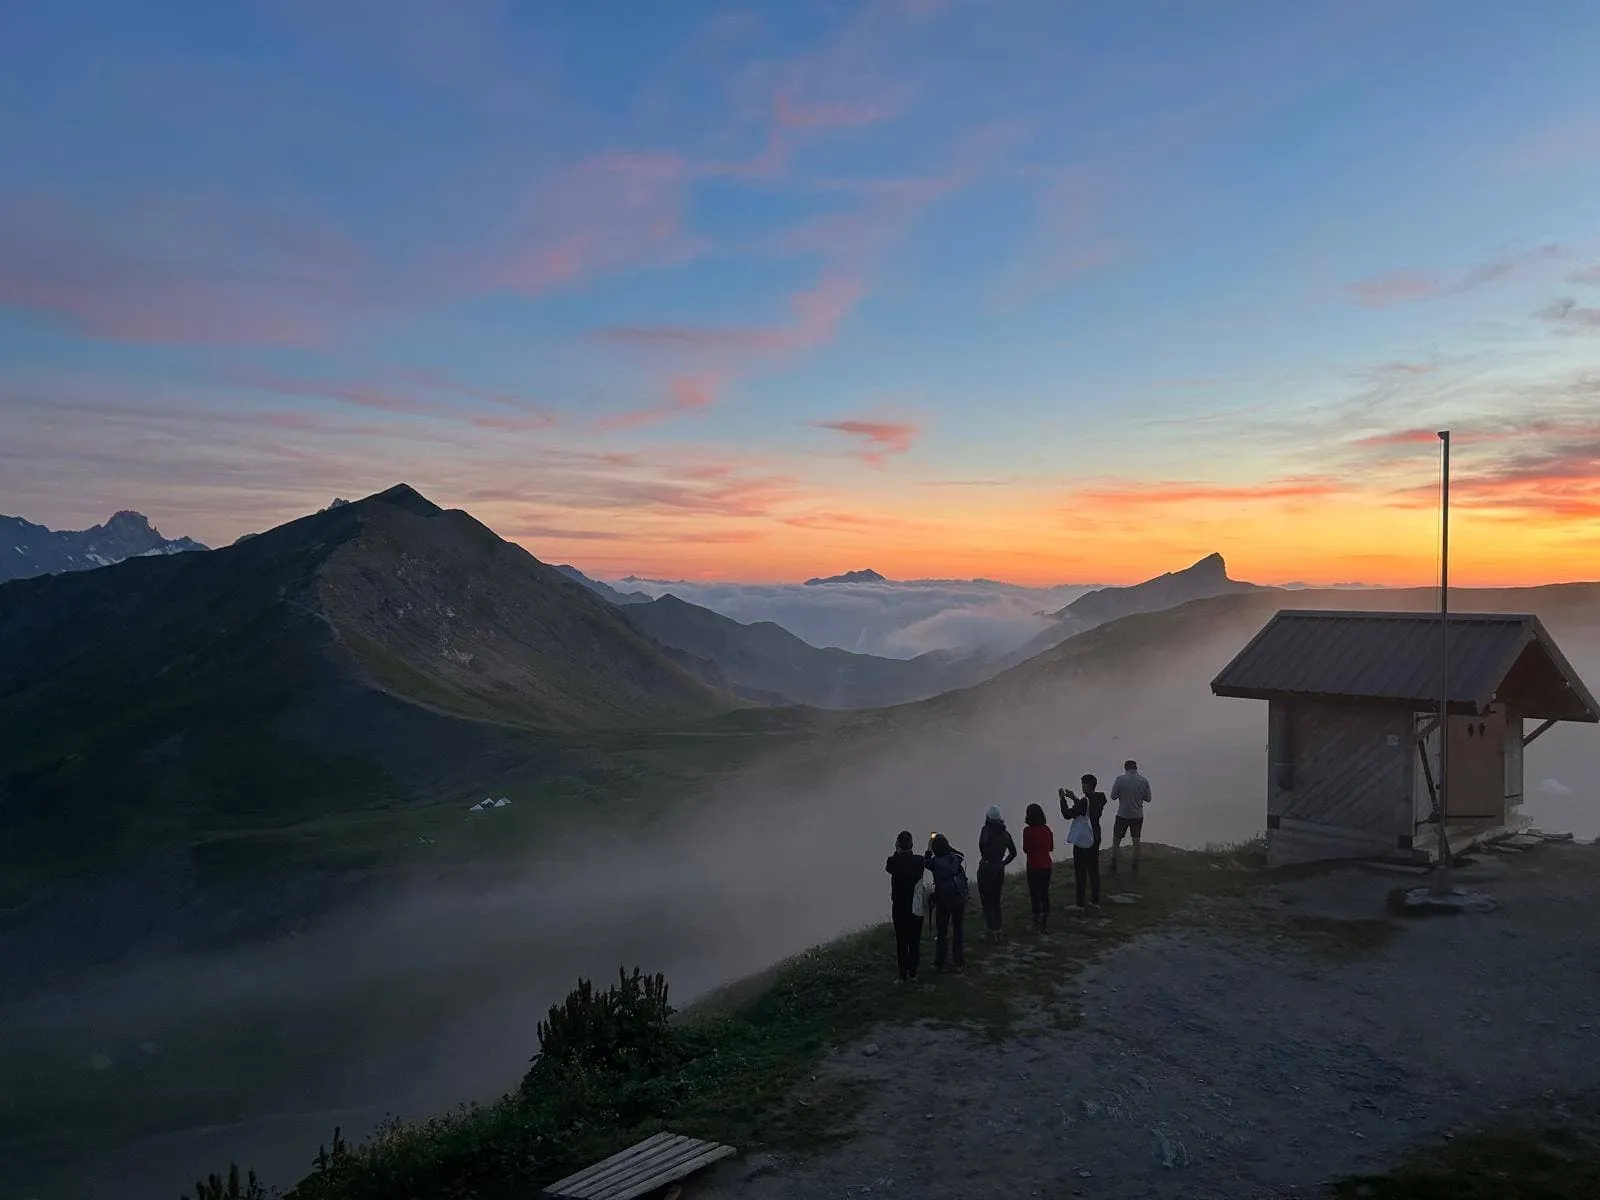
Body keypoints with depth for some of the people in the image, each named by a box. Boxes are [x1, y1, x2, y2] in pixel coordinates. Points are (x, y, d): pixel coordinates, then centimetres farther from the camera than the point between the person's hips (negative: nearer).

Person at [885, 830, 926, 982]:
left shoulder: (893, 861, -16)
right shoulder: (919, 861, -10)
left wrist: (897, 852, 3)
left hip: (899, 908, -1)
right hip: (916, 907, 1)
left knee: (901, 941, 7)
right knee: (915, 940, 13)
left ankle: (903, 974, 9)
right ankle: (913, 972, 19)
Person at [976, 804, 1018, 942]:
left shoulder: (986, 830, -11)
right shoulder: (1005, 833, 5)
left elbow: (982, 845, -29)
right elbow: (1013, 852, 10)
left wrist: (984, 858, -14)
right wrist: (1003, 863, 15)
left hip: (986, 868, -5)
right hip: (999, 869, 5)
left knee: (987, 901, 1)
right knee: (996, 900, 17)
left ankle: (991, 930, -3)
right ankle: (998, 929, 21)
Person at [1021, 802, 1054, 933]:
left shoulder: (1028, 830, -15)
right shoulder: (1047, 829, 1)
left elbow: (1026, 849, -11)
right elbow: (1051, 848, 9)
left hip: (1033, 866, -5)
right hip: (1046, 865, 5)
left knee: (1034, 894, 3)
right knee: (1045, 894, 14)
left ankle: (1037, 923, 4)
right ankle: (1045, 924, 19)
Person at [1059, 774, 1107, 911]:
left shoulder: (1084, 801, -22)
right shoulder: (1100, 799, 2)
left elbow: (1067, 814, -21)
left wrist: (1063, 798, -13)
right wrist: (1073, 798, 18)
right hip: (1095, 839, 8)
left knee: (1080, 872, 0)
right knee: (1094, 870, 16)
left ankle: (1081, 904, 4)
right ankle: (1095, 902, 22)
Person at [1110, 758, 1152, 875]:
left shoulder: (1120, 779, -13)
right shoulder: (1144, 781, -5)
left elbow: (1113, 796, -9)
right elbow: (1148, 799, 0)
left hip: (1122, 815, -2)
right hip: (1138, 816, 2)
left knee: (1116, 841, 11)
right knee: (1136, 841, 15)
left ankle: (1113, 867, 13)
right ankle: (1135, 868, 20)